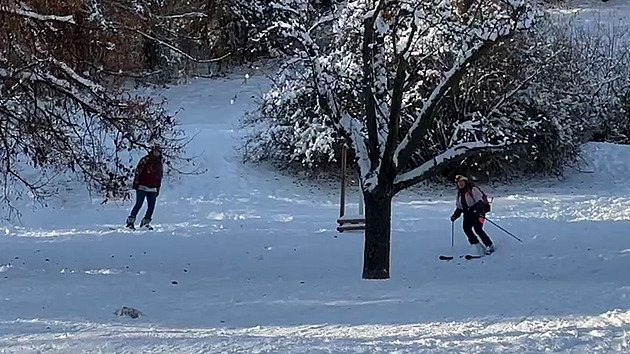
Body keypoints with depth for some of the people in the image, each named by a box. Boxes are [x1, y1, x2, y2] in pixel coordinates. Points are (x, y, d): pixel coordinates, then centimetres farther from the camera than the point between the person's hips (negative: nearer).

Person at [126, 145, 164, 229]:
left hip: (152, 189, 6)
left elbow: (159, 177, 23)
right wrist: (136, 182, -12)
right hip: (142, 187, -6)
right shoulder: (146, 159, -3)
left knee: (151, 206, 0)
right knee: (139, 204, -8)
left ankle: (145, 222, 11)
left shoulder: (159, 164, 16)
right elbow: (138, 171, -6)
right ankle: (130, 221, -1)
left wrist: (158, 189, 20)